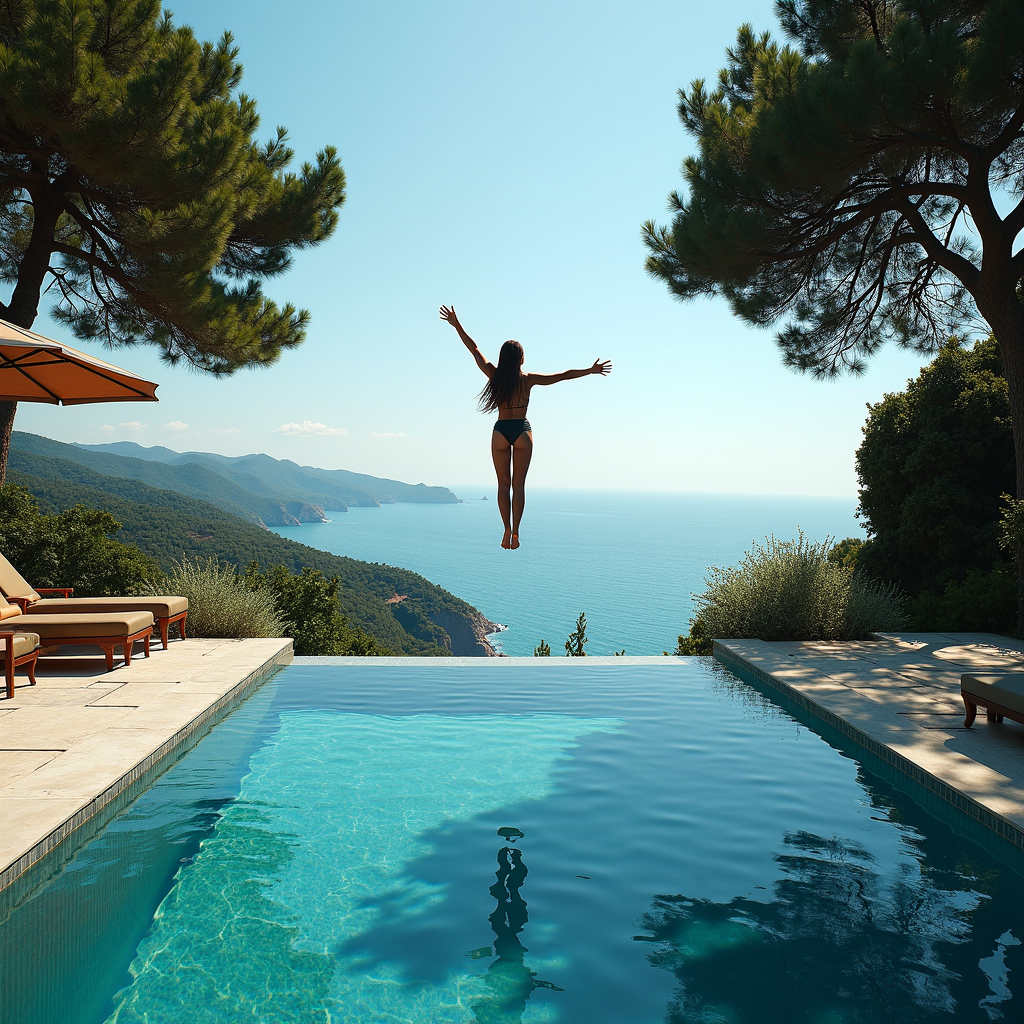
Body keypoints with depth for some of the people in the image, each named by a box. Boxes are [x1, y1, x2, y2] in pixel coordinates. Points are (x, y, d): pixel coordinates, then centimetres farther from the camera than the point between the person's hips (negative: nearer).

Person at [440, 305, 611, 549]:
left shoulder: (495, 376, -4)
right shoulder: (528, 379, -6)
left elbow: (474, 349, 3)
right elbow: (564, 375, -4)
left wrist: (457, 325, 10)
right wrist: (590, 370, 3)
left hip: (500, 432, 1)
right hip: (522, 432, -1)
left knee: (503, 484, 9)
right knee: (519, 484, 3)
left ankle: (507, 530, 2)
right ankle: (515, 532, -4)